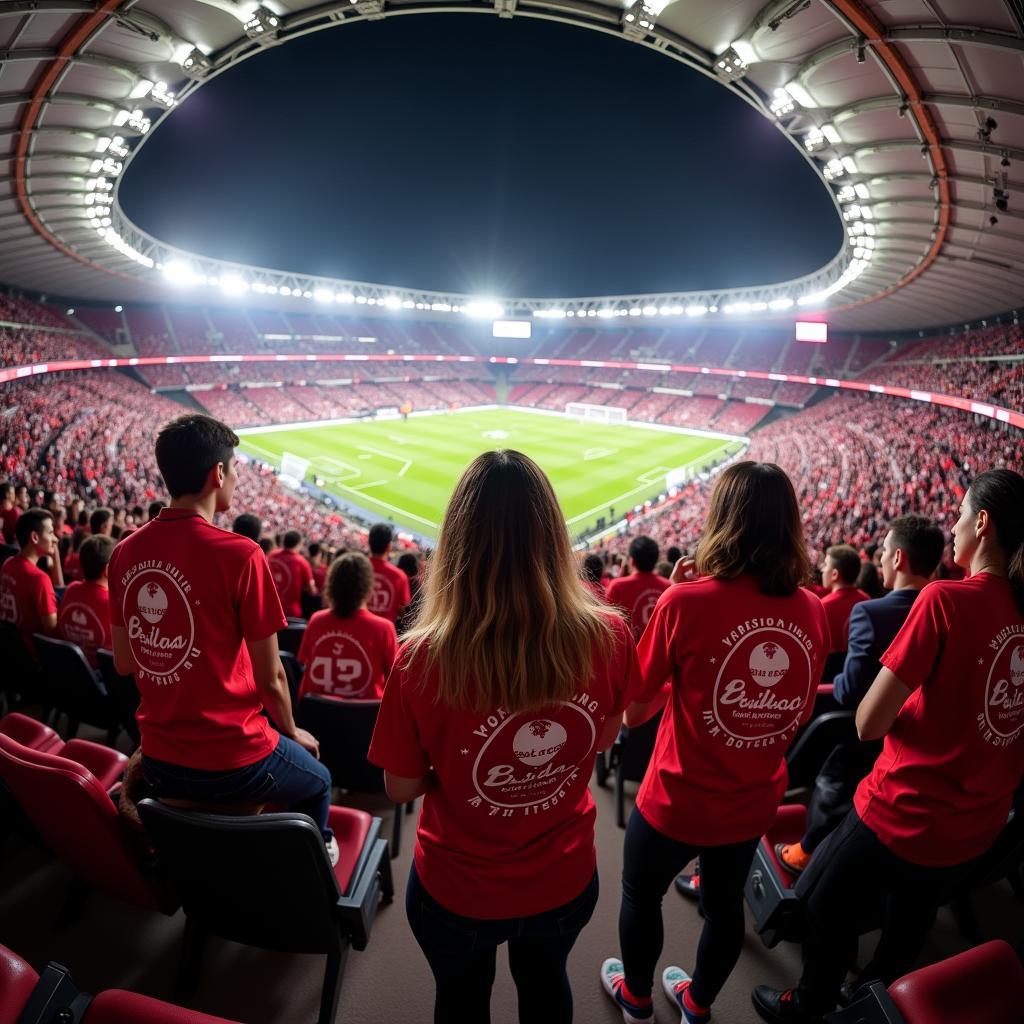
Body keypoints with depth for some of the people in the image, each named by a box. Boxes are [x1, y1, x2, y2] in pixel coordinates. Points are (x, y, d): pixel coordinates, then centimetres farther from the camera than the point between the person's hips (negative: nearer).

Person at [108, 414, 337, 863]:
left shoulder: (125, 552, -3)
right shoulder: (240, 555, -22)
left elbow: (123, 663, 7)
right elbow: (270, 677, -14)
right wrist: (292, 732, 4)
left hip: (157, 763, 6)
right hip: (232, 765, -6)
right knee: (317, 781, 26)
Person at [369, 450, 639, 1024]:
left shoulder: (423, 659, -31)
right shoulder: (610, 637, -24)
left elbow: (401, 789, -14)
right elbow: (603, 741, -4)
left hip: (457, 890, -2)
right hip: (567, 881, 2)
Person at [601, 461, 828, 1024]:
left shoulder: (685, 602, -26)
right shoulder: (813, 610, -11)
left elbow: (634, 712, -15)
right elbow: (800, 712, 5)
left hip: (676, 802, -4)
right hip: (754, 805, 4)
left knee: (641, 896, 25)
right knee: (724, 904, 28)